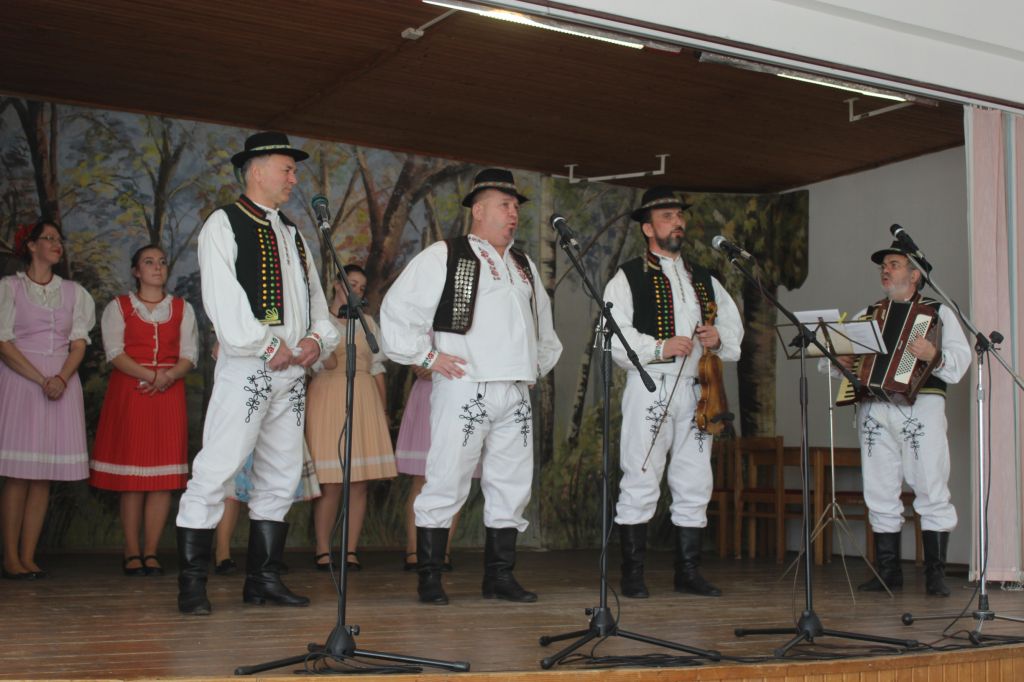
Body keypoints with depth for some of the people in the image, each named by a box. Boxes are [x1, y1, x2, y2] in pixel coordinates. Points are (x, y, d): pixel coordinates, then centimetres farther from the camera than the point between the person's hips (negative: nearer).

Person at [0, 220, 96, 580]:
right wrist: (41, 380, -13)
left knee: (44, 476, 1)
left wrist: (61, 378, -10)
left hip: (62, 383, 4)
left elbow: (79, 344, 8)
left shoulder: (74, 292, 15)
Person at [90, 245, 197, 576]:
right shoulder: (118, 307, 9)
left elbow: (189, 355, 6)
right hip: (128, 392, -2)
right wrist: (149, 375, -17)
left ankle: (151, 553, 1)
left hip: (169, 394, 2)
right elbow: (115, 353, -3)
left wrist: (168, 376, -14)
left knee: (163, 477, -4)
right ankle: (132, 553, 1)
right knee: (131, 477, -5)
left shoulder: (182, 308, 16)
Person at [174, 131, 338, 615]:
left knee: (281, 479, 9)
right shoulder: (224, 224, 0)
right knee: (214, 473, -10)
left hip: (292, 371, 8)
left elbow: (314, 294, 18)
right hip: (245, 367, -8)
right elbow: (222, 296, -11)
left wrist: (318, 338, -1)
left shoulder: (292, 234, 21)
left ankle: (264, 580, 17)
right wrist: (267, 345, -13)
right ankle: (192, 585, -4)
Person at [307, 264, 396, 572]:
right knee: (330, 483, -8)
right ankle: (322, 550, 0)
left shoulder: (367, 323, 19)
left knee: (360, 483, -1)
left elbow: (377, 369, 17)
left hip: (364, 401, 4)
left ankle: (351, 550, 3)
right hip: (328, 399, -3)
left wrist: (384, 411, 11)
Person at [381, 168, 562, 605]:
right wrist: (427, 356, -7)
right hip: (464, 387, -7)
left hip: (516, 394, 7)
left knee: (511, 487, 8)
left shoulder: (524, 266, 21)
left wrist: (539, 364, 23)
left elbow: (543, 323, 34)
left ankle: (500, 577, 18)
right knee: (446, 486, -5)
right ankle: (430, 580, 4)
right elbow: (397, 310, -4)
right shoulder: (445, 256, -1)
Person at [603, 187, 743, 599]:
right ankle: (633, 573, 2)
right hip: (650, 388, -5)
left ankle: (688, 572, 14)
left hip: (696, 391, 5)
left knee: (695, 485, 6)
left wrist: (719, 338, 0)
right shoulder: (628, 278, 3)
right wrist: (659, 348, -19)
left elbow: (733, 325, 22)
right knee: (640, 483, -6)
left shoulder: (704, 280, 21)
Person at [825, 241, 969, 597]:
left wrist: (935, 356, -22)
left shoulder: (938, 312, 12)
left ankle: (935, 574, -1)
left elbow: (960, 358, -1)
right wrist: (837, 358, -5)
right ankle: (888, 571, 11)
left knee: (932, 491, -7)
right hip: (875, 410, 3)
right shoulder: (866, 315, 21)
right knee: (880, 494, 3)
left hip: (921, 407, -3)